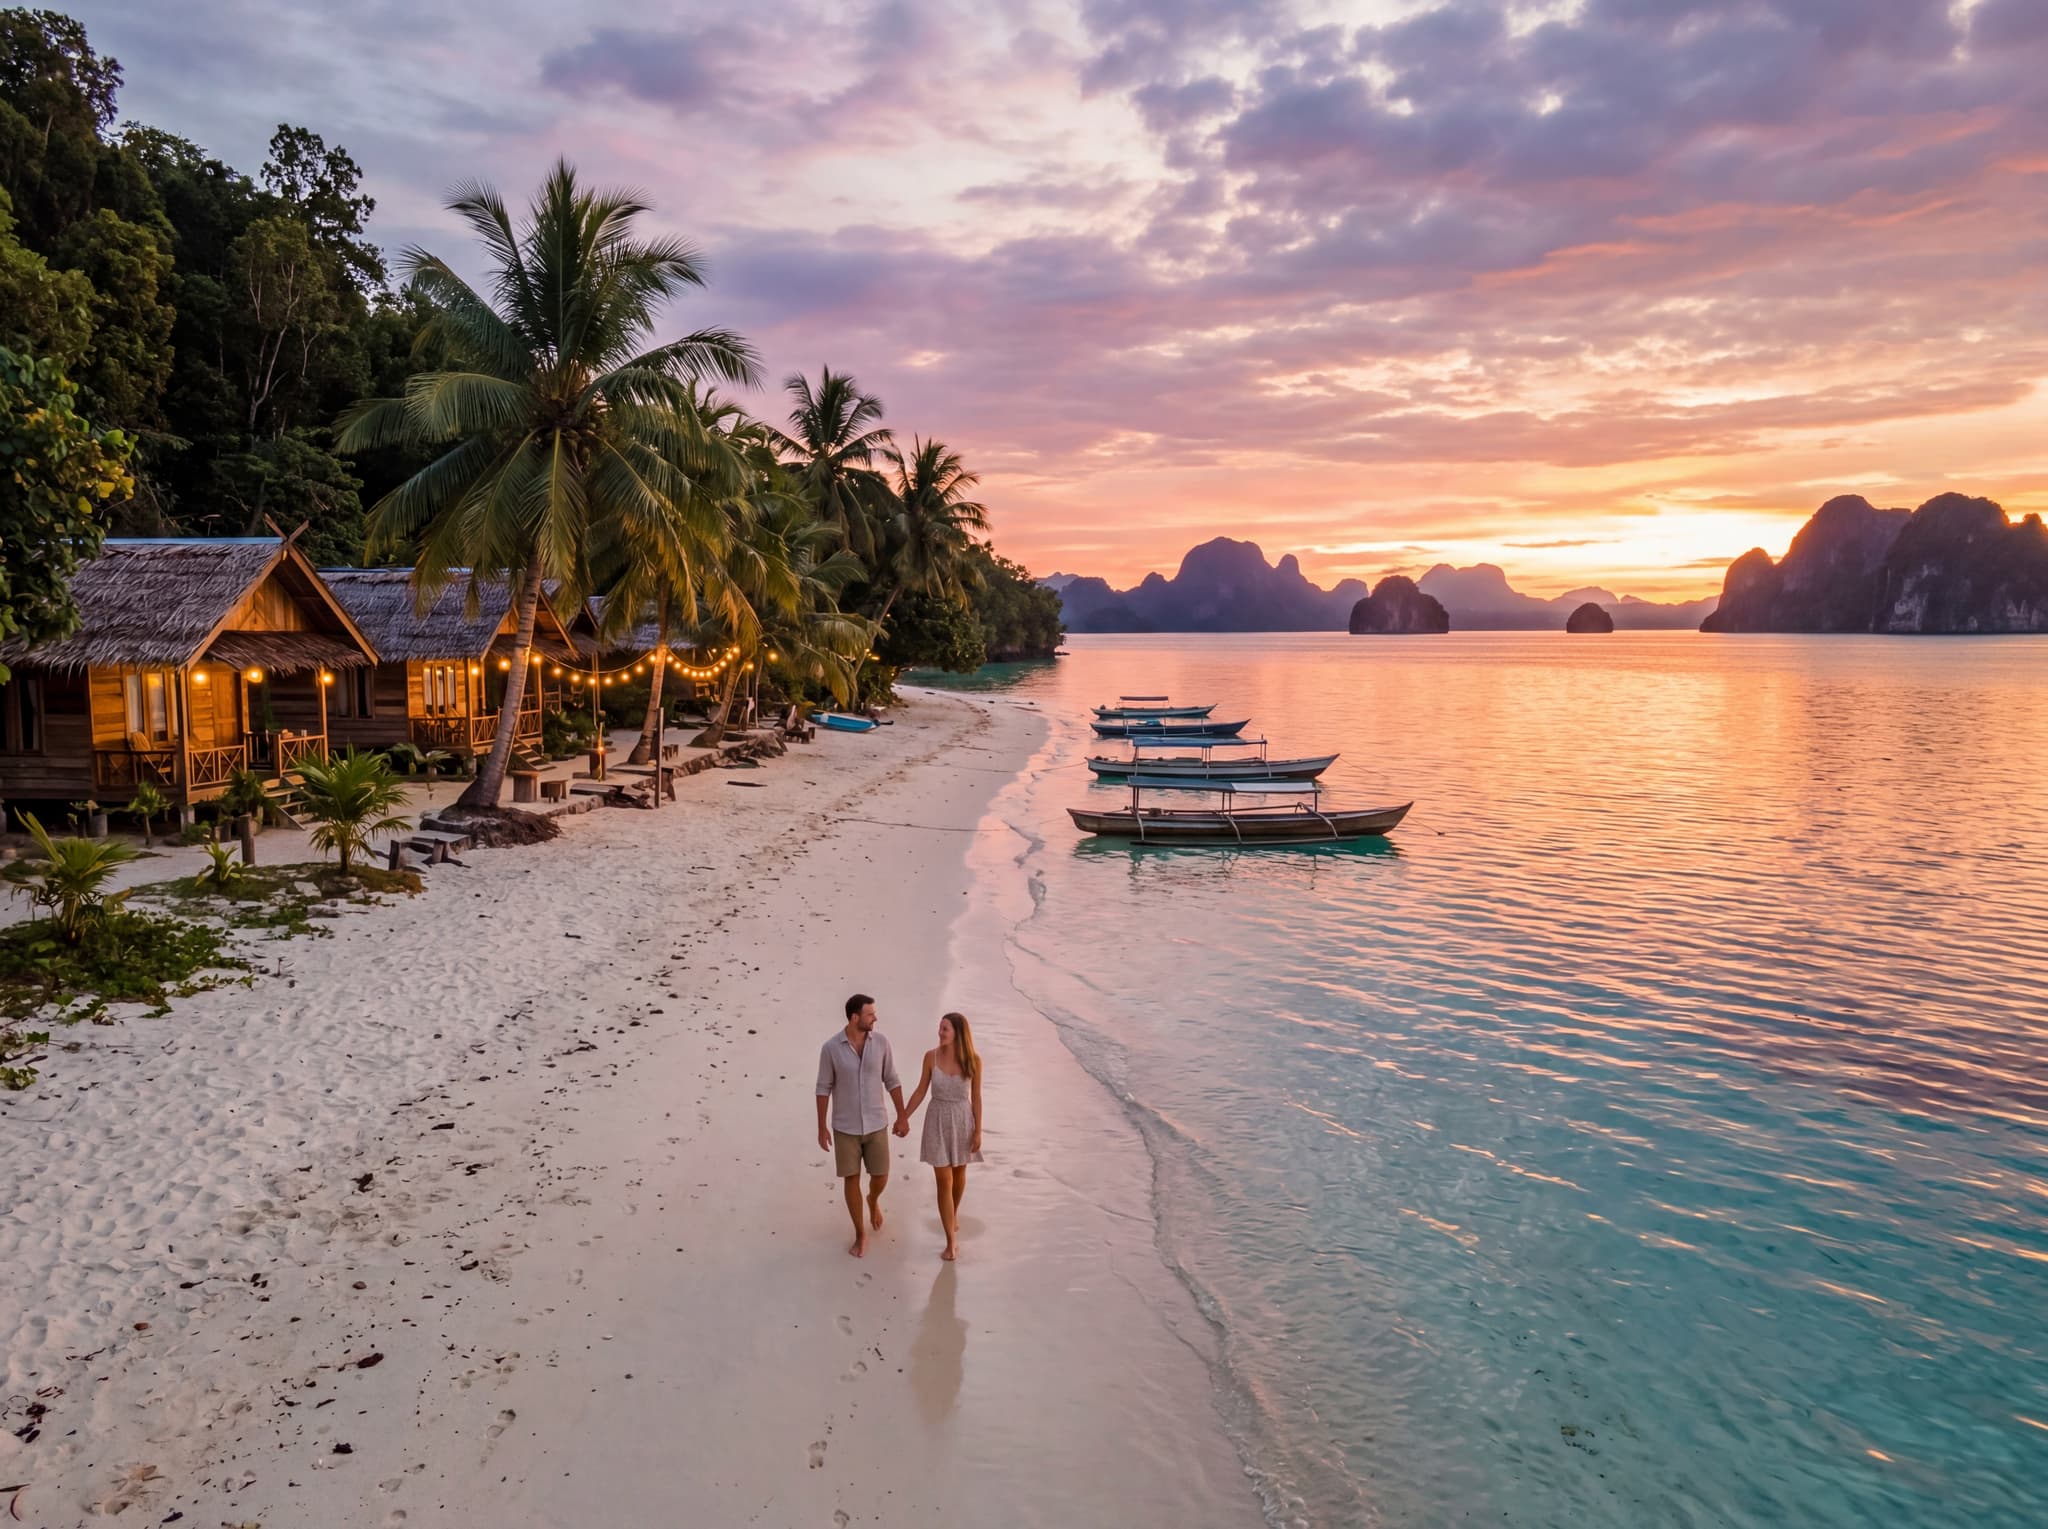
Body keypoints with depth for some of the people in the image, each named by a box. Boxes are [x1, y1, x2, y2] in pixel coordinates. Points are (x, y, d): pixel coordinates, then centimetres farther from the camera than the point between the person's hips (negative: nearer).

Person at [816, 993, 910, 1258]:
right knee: (851, 1179, 6)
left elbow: (891, 1080, 0)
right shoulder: (831, 1048, -16)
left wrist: (902, 1116, 2)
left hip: (876, 1124, 2)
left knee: (880, 1177, 9)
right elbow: (824, 1088, -5)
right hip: (845, 1126, -2)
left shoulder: (881, 1041, -10)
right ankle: (860, 1234, 25)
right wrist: (822, 1127, -3)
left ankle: (873, 1200, 47)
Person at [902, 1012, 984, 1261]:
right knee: (943, 1181, -2)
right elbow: (921, 1091, 0)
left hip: (963, 1120, 0)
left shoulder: (973, 1060, -13)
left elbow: (976, 1097, -5)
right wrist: (903, 1118, 2)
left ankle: (953, 1213, 50)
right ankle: (952, 1241, 5)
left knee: (959, 1173, 21)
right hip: (938, 1121, 0)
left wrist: (978, 1131, -5)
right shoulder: (931, 1056, -11)